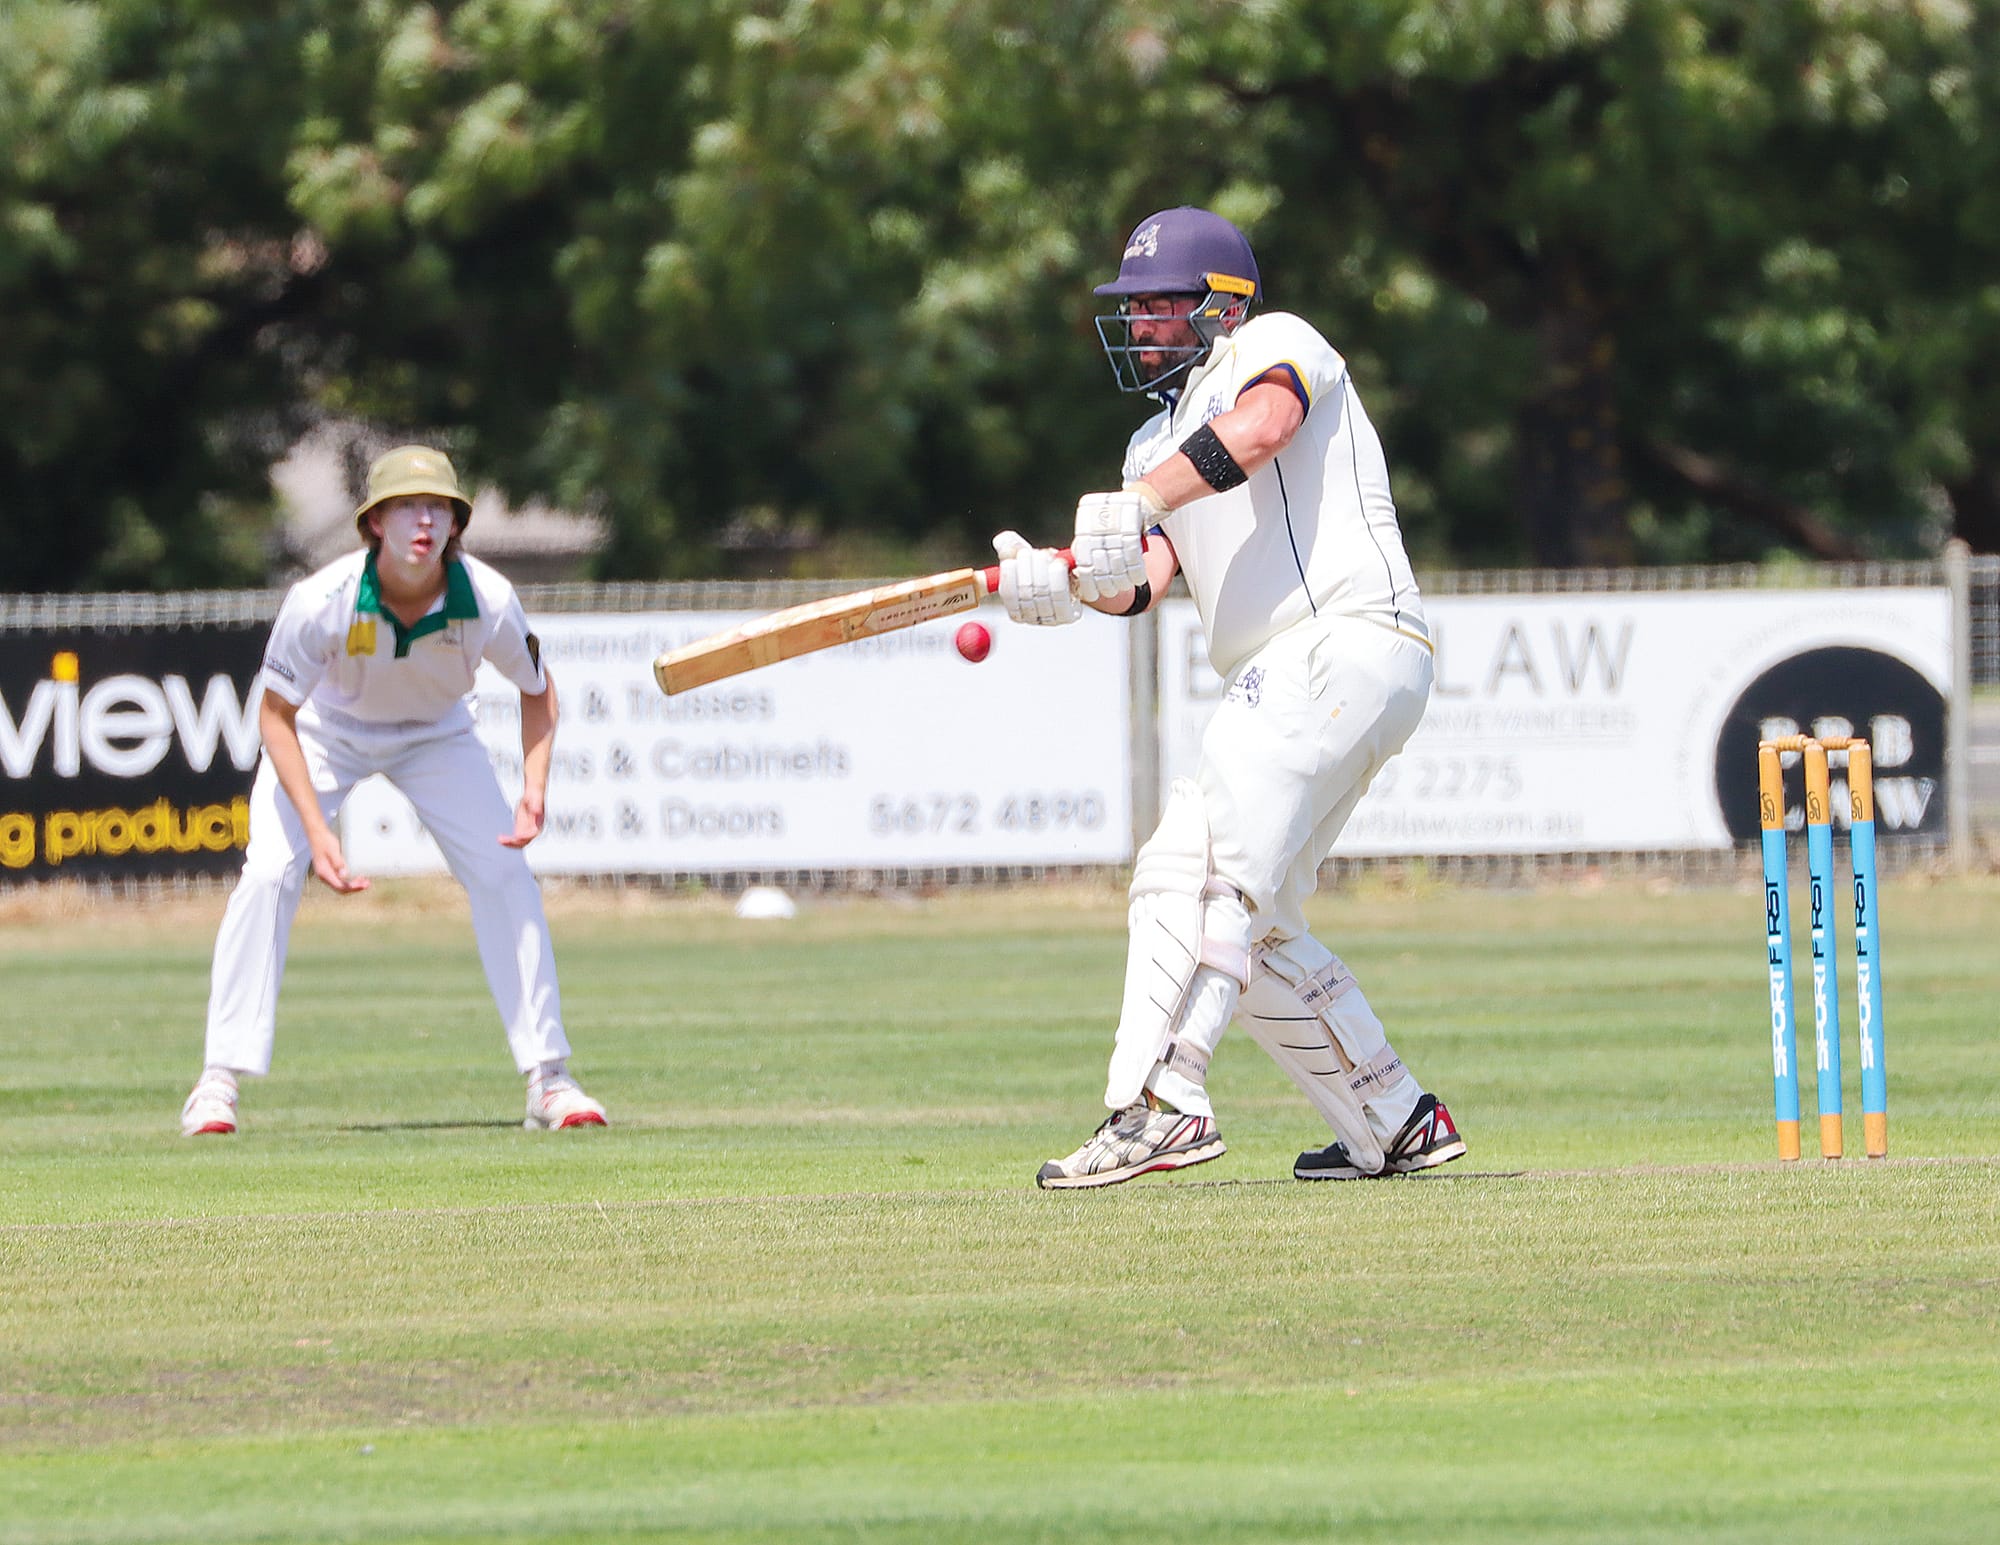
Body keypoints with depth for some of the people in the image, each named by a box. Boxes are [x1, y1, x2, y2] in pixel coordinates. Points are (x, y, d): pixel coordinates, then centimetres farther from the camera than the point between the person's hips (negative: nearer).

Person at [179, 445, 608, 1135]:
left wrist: (534, 787, -24)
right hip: (325, 730, -2)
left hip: (434, 736, 2)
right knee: (268, 873, -20)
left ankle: (548, 1078, -2)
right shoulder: (321, 601, -35)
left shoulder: (488, 599, -28)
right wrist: (316, 828, -33)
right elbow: (276, 714, -23)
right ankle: (219, 1082, -14)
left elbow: (537, 690, -8)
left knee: (504, 873, -12)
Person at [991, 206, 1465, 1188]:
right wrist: (1060, 585, -15)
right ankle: (1397, 1126, 21)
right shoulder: (1157, 443, 27)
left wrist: (1141, 502, -35)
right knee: (1249, 925, 13)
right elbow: (1142, 580, 9)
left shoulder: (1273, 343, 4)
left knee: (1206, 857, -23)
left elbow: (1263, 422, -22)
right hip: (1280, 681, 10)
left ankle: (1162, 1103, -35)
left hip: (1347, 637, -10)